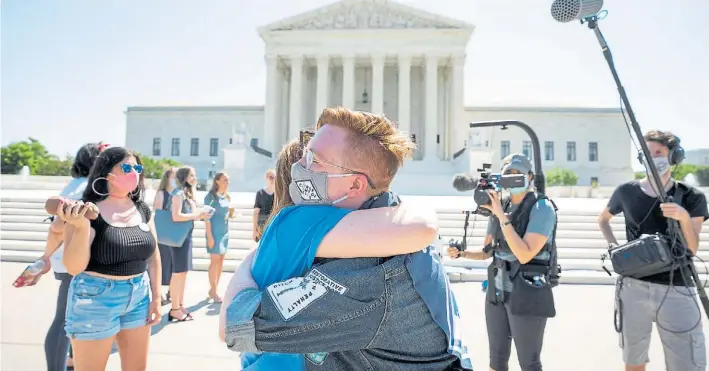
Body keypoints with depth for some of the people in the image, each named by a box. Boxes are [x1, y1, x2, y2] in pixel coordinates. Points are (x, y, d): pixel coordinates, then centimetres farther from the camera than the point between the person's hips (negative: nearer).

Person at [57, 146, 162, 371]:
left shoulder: (142, 210, 2)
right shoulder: (87, 212, -13)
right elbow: (73, 268, -17)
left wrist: (155, 296, 7)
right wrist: (81, 227, -30)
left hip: (138, 297, 5)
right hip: (96, 300, -5)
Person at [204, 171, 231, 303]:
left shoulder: (227, 197, 11)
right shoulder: (211, 196, -8)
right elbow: (207, 217, -12)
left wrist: (231, 215, 3)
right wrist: (209, 235, -15)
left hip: (225, 231, 7)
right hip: (214, 231, -7)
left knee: (221, 260, 8)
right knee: (215, 260, -5)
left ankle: (214, 289, 17)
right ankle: (213, 291, 2)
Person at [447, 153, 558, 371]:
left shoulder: (542, 208, -11)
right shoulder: (500, 207, 6)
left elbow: (524, 254, -22)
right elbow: (487, 252, 13)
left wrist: (502, 216, -22)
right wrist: (461, 253, -5)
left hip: (527, 294, -5)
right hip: (497, 291, 6)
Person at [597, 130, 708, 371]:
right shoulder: (627, 192, 1)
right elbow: (603, 219, 19)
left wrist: (684, 218, -21)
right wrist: (614, 246, 3)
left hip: (677, 291, 0)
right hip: (633, 287, 1)